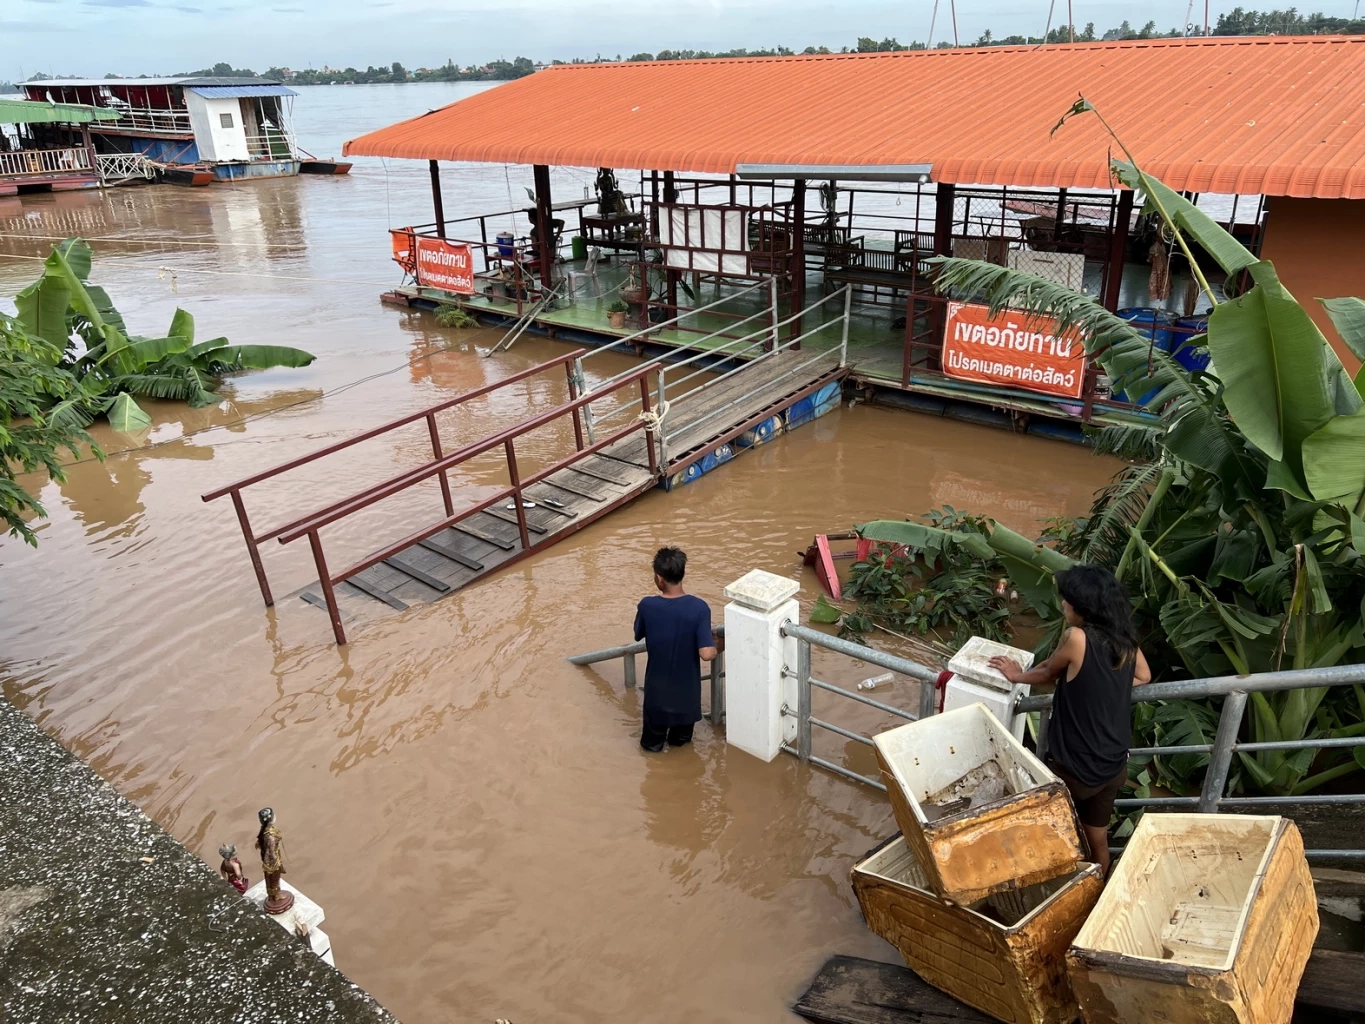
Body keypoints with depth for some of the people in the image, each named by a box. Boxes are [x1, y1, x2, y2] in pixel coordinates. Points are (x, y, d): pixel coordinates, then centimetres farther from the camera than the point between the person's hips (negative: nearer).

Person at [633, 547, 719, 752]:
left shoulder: (647, 605, -21)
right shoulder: (699, 608, -25)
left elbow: (638, 635, -1)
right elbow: (706, 654, -27)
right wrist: (718, 645, -5)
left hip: (658, 684, 0)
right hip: (686, 684, 0)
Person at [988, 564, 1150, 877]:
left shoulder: (1077, 638, -23)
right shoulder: (1126, 639, -3)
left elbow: (1047, 673, -4)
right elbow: (1143, 676, 17)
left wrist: (1017, 676, 14)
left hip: (1075, 768, -6)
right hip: (1115, 765, 7)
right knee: (1098, 840, 24)